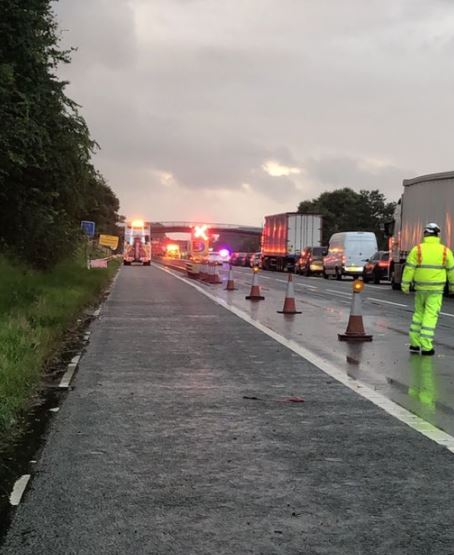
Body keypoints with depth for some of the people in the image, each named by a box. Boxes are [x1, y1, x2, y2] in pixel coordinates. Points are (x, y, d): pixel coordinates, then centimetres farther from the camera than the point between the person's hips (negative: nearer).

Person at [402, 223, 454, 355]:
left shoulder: (417, 250, -3)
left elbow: (409, 268, -7)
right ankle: (426, 347, -3)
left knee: (418, 314, 16)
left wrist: (405, 285, -2)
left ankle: (414, 343, 18)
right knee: (430, 316, 0)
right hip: (436, 289, -1)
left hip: (420, 288, 1)